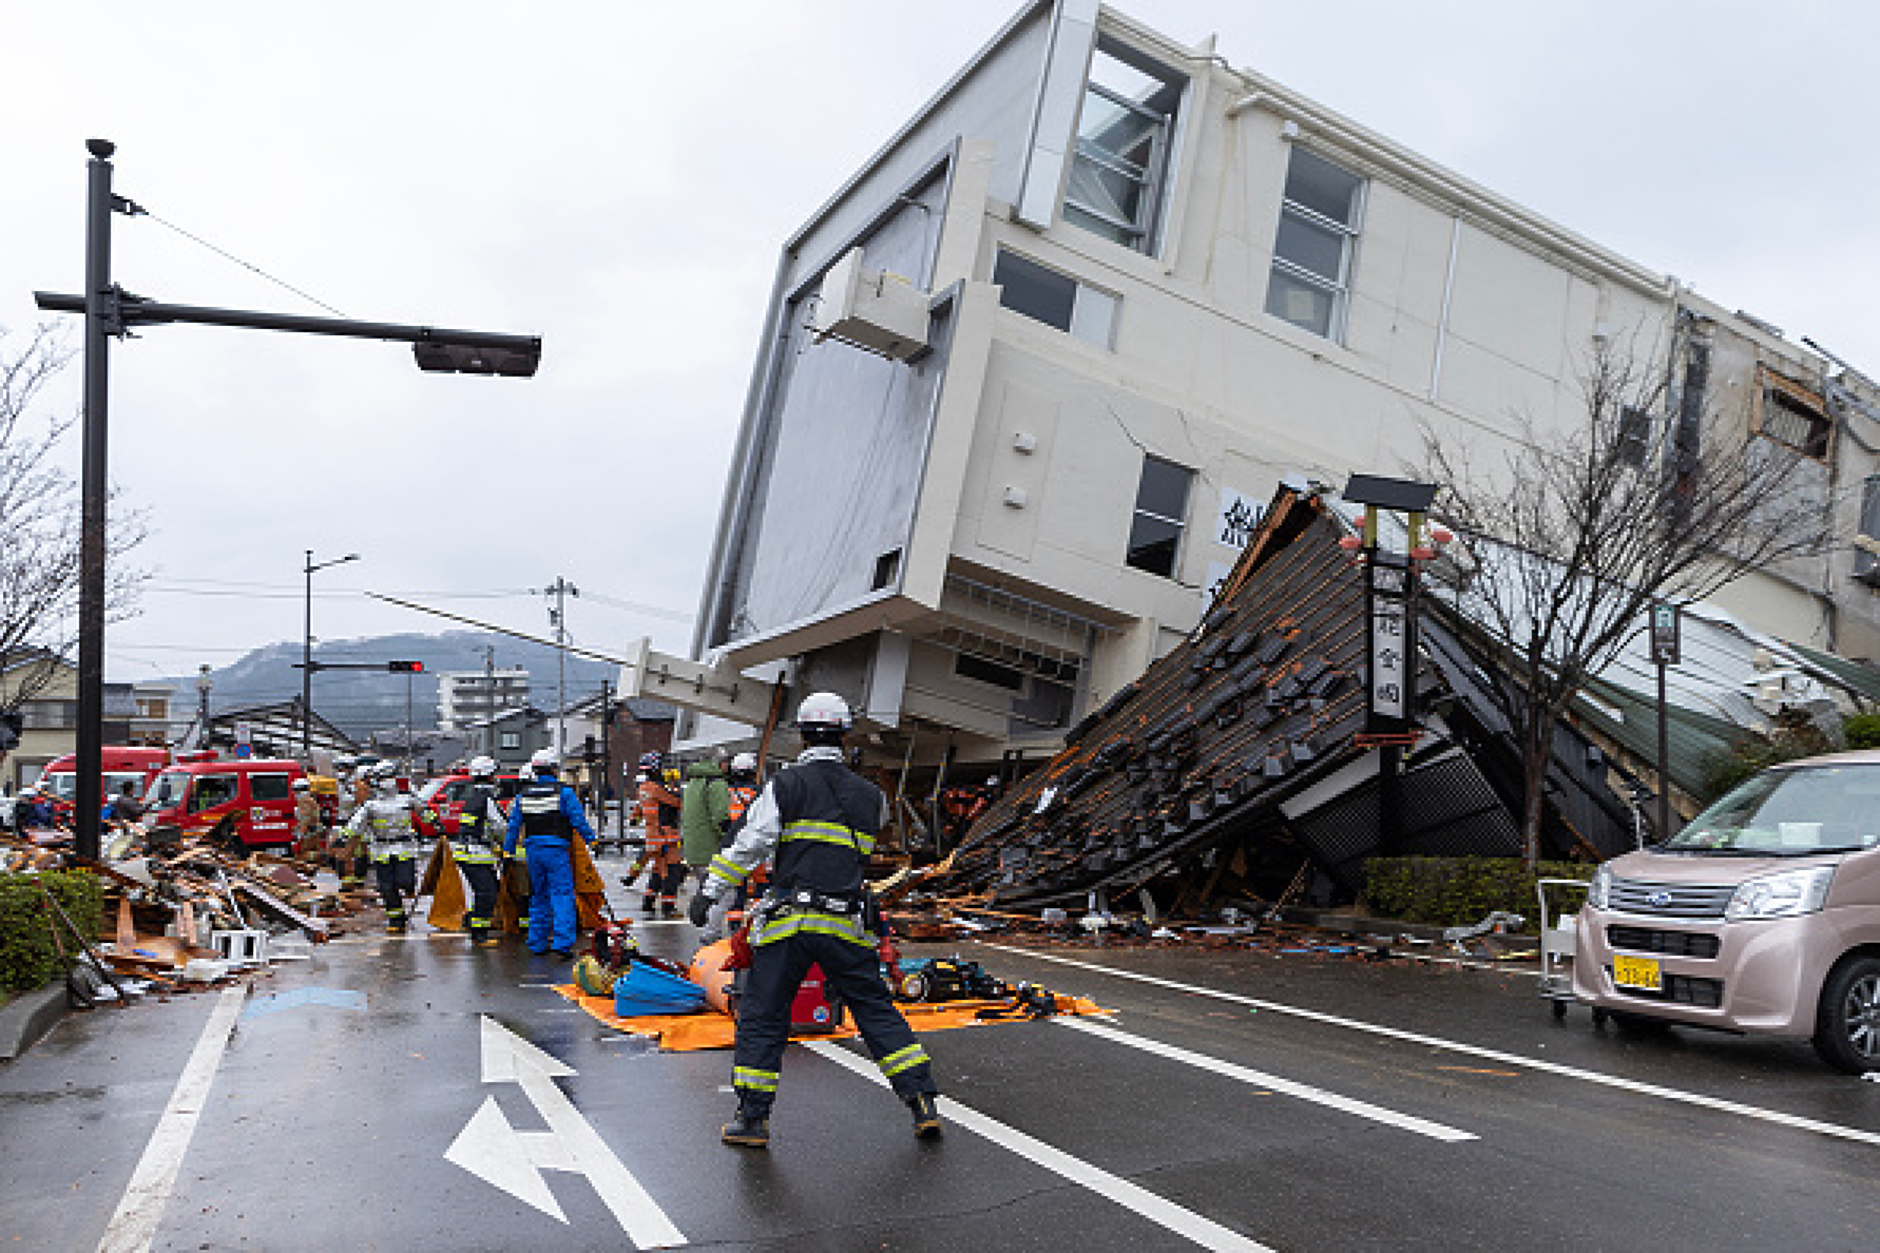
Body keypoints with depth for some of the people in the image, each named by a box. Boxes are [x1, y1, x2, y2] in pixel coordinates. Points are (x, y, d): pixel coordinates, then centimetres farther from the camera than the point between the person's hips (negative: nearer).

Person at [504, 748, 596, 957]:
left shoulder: (523, 794, 8)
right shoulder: (564, 792, -7)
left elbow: (514, 824, 13)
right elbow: (578, 819, -7)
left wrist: (508, 849, 22)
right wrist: (590, 838, 7)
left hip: (533, 848, 5)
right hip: (556, 849, -5)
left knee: (538, 896, 16)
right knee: (563, 895, -4)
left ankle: (537, 943, 20)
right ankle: (562, 943, -14)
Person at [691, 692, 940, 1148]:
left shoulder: (785, 786, -2)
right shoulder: (870, 795, 9)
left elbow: (749, 845, -6)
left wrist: (710, 891, -2)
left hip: (790, 922, -3)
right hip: (848, 925, 3)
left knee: (762, 1016, 9)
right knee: (877, 1011, 12)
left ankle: (753, 1118, 13)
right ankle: (924, 1103, 10)